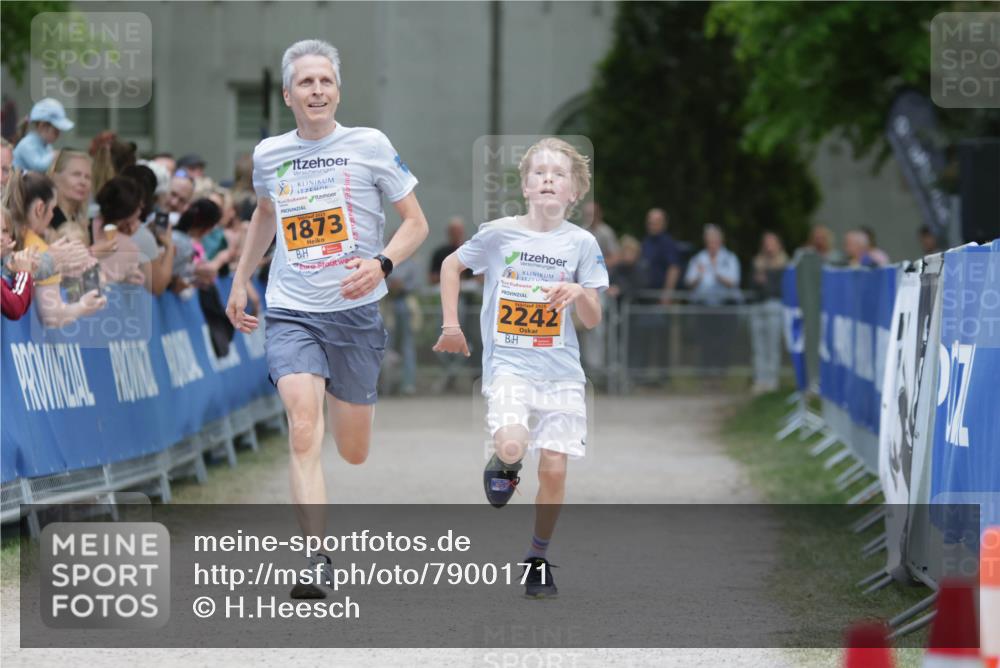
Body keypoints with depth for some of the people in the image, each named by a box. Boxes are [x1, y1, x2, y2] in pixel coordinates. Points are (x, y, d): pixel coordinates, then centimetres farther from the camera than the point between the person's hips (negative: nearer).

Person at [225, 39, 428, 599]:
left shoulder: (370, 145, -3)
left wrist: (382, 263, -17)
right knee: (304, 435, -20)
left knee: (353, 452, 9)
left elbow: (417, 223, 1)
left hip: (356, 311, -1)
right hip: (291, 313, 1)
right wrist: (241, 280, 27)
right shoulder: (269, 155, 5)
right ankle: (316, 562, -24)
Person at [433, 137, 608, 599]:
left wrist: (580, 293, -19)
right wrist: (451, 325, 8)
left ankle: (539, 558, 18)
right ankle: (503, 466, 12)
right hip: (508, 364, -2)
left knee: (554, 469, -2)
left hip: (561, 369, 2)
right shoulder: (499, 233, -3)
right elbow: (451, 265, 13)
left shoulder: (582, 243, 1)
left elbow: (592, 321, 2)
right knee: (512, 446, -26)